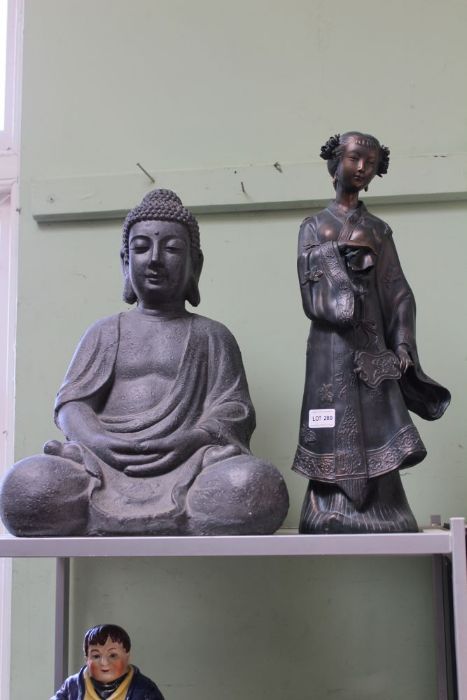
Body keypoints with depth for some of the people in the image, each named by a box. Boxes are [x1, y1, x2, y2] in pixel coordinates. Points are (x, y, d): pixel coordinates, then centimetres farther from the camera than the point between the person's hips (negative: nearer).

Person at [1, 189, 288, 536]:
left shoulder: (212, 335, 18)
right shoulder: (105, 332, 21)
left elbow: (233, 411, 7)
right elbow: (71, 403, 11)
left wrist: (188, 440, -15)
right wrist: (97, 440, -13)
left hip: (188, 463, 0)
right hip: (106, 463, 1)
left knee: (258, 486, -36)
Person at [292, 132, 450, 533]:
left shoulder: (378, 230, 14)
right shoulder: (314, 227, 9)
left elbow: (400, 295, 8)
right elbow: (313, 297, -3)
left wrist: (401, 350, -4)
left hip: (373, 348, 2)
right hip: (331, 349, -2)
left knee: (376, 439, -3)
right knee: (336, 445, -5)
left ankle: (378, 526, -1)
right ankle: (333, 524, -2)